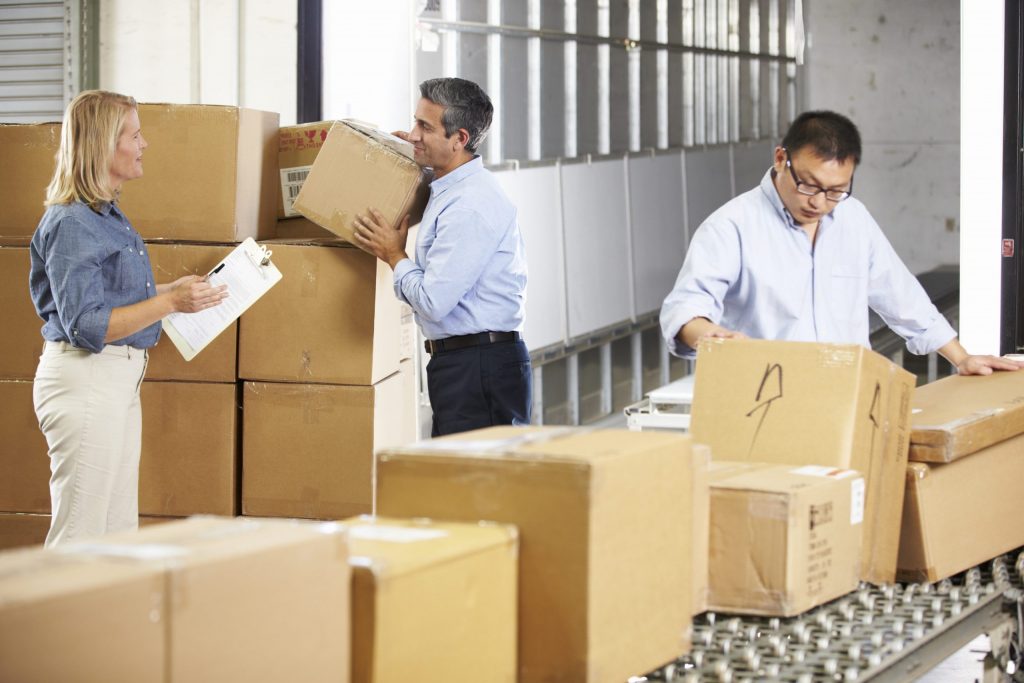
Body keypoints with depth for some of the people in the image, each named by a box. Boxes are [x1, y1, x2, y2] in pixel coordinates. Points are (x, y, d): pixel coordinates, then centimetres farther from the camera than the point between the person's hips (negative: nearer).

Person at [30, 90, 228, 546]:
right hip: (84, 382, -10)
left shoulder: (109, 214, 14)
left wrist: (174, 291, 19)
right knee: (80, 537, -7)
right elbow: (87, 326, -21)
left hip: (120, 379, 10)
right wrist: (170, 302, -22)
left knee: (119, 535, 12)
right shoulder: (71, 224, -16)